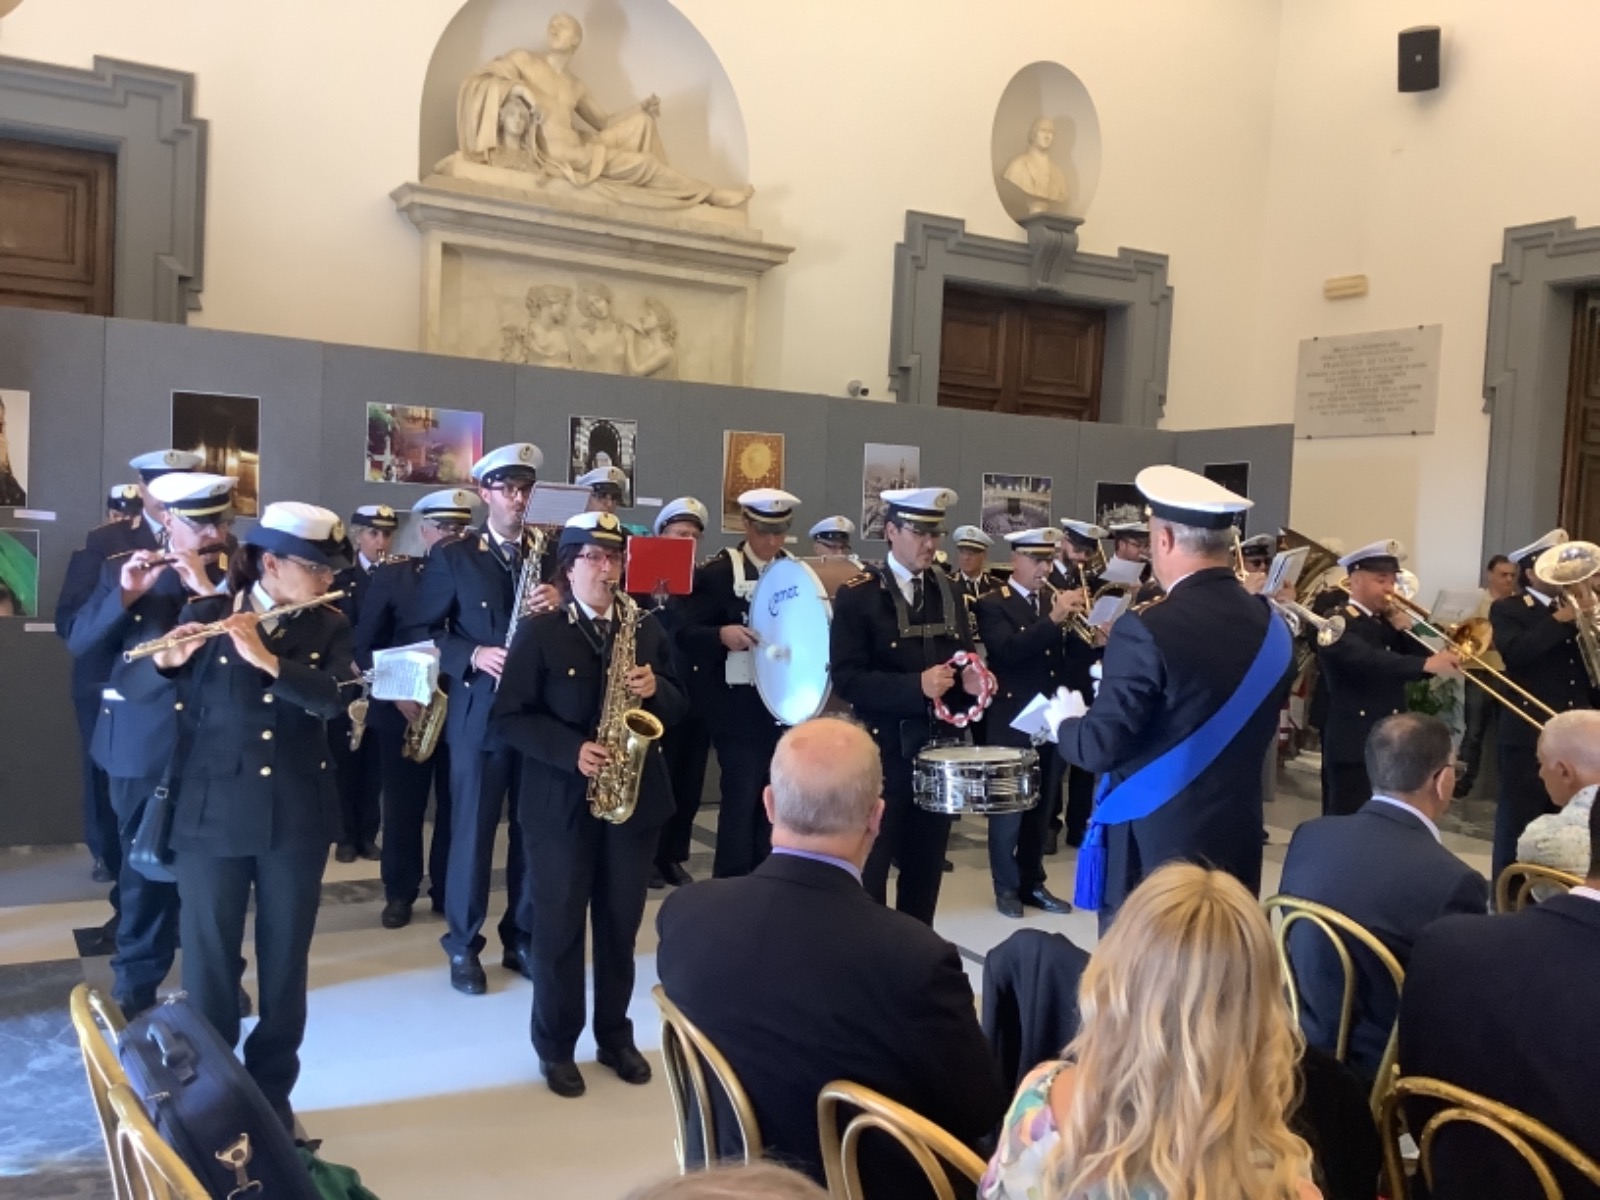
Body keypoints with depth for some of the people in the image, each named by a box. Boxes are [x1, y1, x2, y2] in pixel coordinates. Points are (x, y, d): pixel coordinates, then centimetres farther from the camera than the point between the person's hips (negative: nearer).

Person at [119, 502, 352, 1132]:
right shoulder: (206, 614, -2)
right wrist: (169, 660, -27)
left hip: (297, 816, 1)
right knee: (208, 962, 6)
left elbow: (333, 697, -15)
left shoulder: (329, 627, 1)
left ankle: (273, 1092, 26)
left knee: (285, 963, 10)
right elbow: (134, 689, -7)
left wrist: (266, 658, -28)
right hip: (213, 813, -1)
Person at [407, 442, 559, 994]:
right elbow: (419, 631, -2)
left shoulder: (551, 555, 8)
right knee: (472, 831, 3)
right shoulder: (452, 557, 1)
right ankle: (463, 945, 18)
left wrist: (559, 603, -14)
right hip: (479, 711, -3)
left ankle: (522, 938, 24)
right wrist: (473, 655, -16)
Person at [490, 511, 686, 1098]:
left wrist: (654, 689, -13)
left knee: (621, 925, 13)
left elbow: (677, 707, 9)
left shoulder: (646, 627, 7)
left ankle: (616, 1036, 29)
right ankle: (556, 1046, 22)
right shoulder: (538, 632, -5)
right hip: (560, 802, -3)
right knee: (558, 925, 6)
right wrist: (571, 751, -21)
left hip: (634, 796, 3)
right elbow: (508, 719, -9)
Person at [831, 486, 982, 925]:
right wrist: (916, 686, -26)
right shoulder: (857, 595, -8)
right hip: (883, 748, -5)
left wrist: (970, 679, -6)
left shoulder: (949, 591, 10)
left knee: (925, 868, 13)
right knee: (869, 870, 2)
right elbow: (848, 679, -16)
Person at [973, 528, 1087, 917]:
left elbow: (1074, 652, 4)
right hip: (1013, 722, -5)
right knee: (1009, 807, 5)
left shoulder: (1056, 599, 10)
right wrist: (1053, 619, -30)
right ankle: (1006, 886, 16)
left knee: (1041, 807, 13)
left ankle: (1033, 882, 24)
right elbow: (1010, 650, -23)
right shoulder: (992, 604, -7)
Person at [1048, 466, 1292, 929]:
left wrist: (1066, 722, 4)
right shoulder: (1272, 627, 2)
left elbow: (1101, 748, -18)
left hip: (1153, 843, -6)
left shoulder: (1147, 630, -19)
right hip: (1236, 842, 6)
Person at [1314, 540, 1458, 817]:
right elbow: (1369, 660, -28)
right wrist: (1426, 663, -39)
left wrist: (1405, 631, -3)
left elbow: (1422, 668, 11)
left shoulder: (1387, 623, 16)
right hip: (1354, 748, -8)